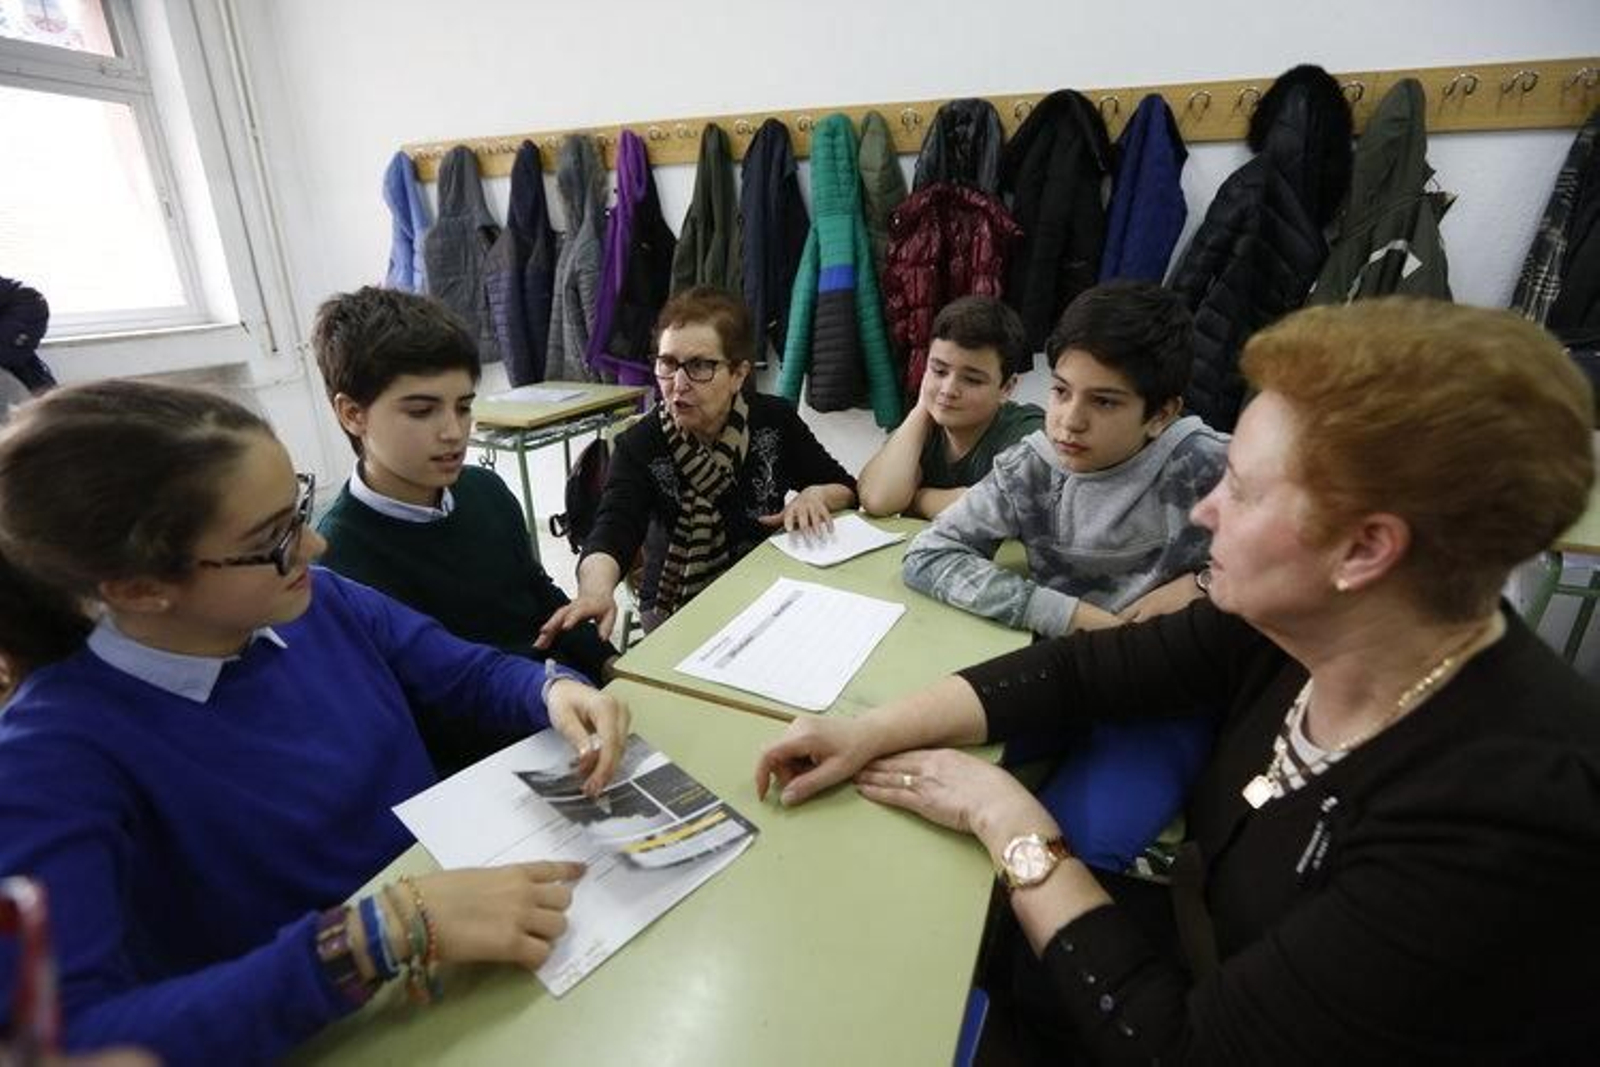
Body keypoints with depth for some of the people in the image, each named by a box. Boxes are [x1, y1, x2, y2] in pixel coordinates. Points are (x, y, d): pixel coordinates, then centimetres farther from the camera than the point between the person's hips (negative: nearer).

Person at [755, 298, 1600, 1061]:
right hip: (1209, 951, 5)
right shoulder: (1293, 622, -14)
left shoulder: (1503, 821, -34)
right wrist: (874, 731, -15)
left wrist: (1007, 818, -22)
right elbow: (1085, 668, -8)